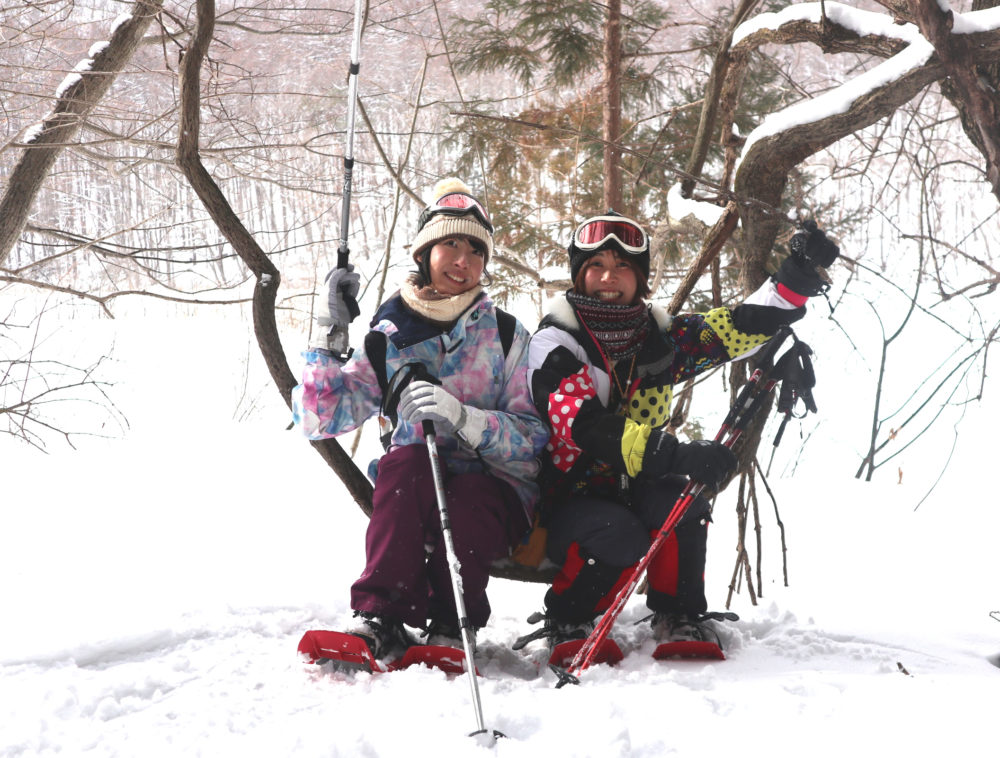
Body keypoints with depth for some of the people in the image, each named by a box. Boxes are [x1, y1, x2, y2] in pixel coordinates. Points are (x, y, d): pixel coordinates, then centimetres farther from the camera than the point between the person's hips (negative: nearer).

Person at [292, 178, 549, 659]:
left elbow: (532, 439, -9)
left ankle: (450, 624, -16)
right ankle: (382, 618, -29)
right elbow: (321, 420, 0)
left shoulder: (506, 335, 2)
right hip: (413, 494, 2)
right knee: (405, 458, -32)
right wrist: (327, 336, -11)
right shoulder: (389, 337, 8)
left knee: (467, 500, -36)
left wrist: (462, 417, -27)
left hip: (496, 495, -1)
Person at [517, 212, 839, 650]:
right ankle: (565, 623, -5)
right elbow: (585, 426, -29)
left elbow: (739, 327, 0)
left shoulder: (659, 336, 4)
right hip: (565, 501, -4)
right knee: (620, 538, -33)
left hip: (632, 493, 5)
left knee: (680, 500, -26)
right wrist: (676, 456, -42)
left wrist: (799, 277, -17)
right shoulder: (556, 342, -14)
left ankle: (678, 616, -7)